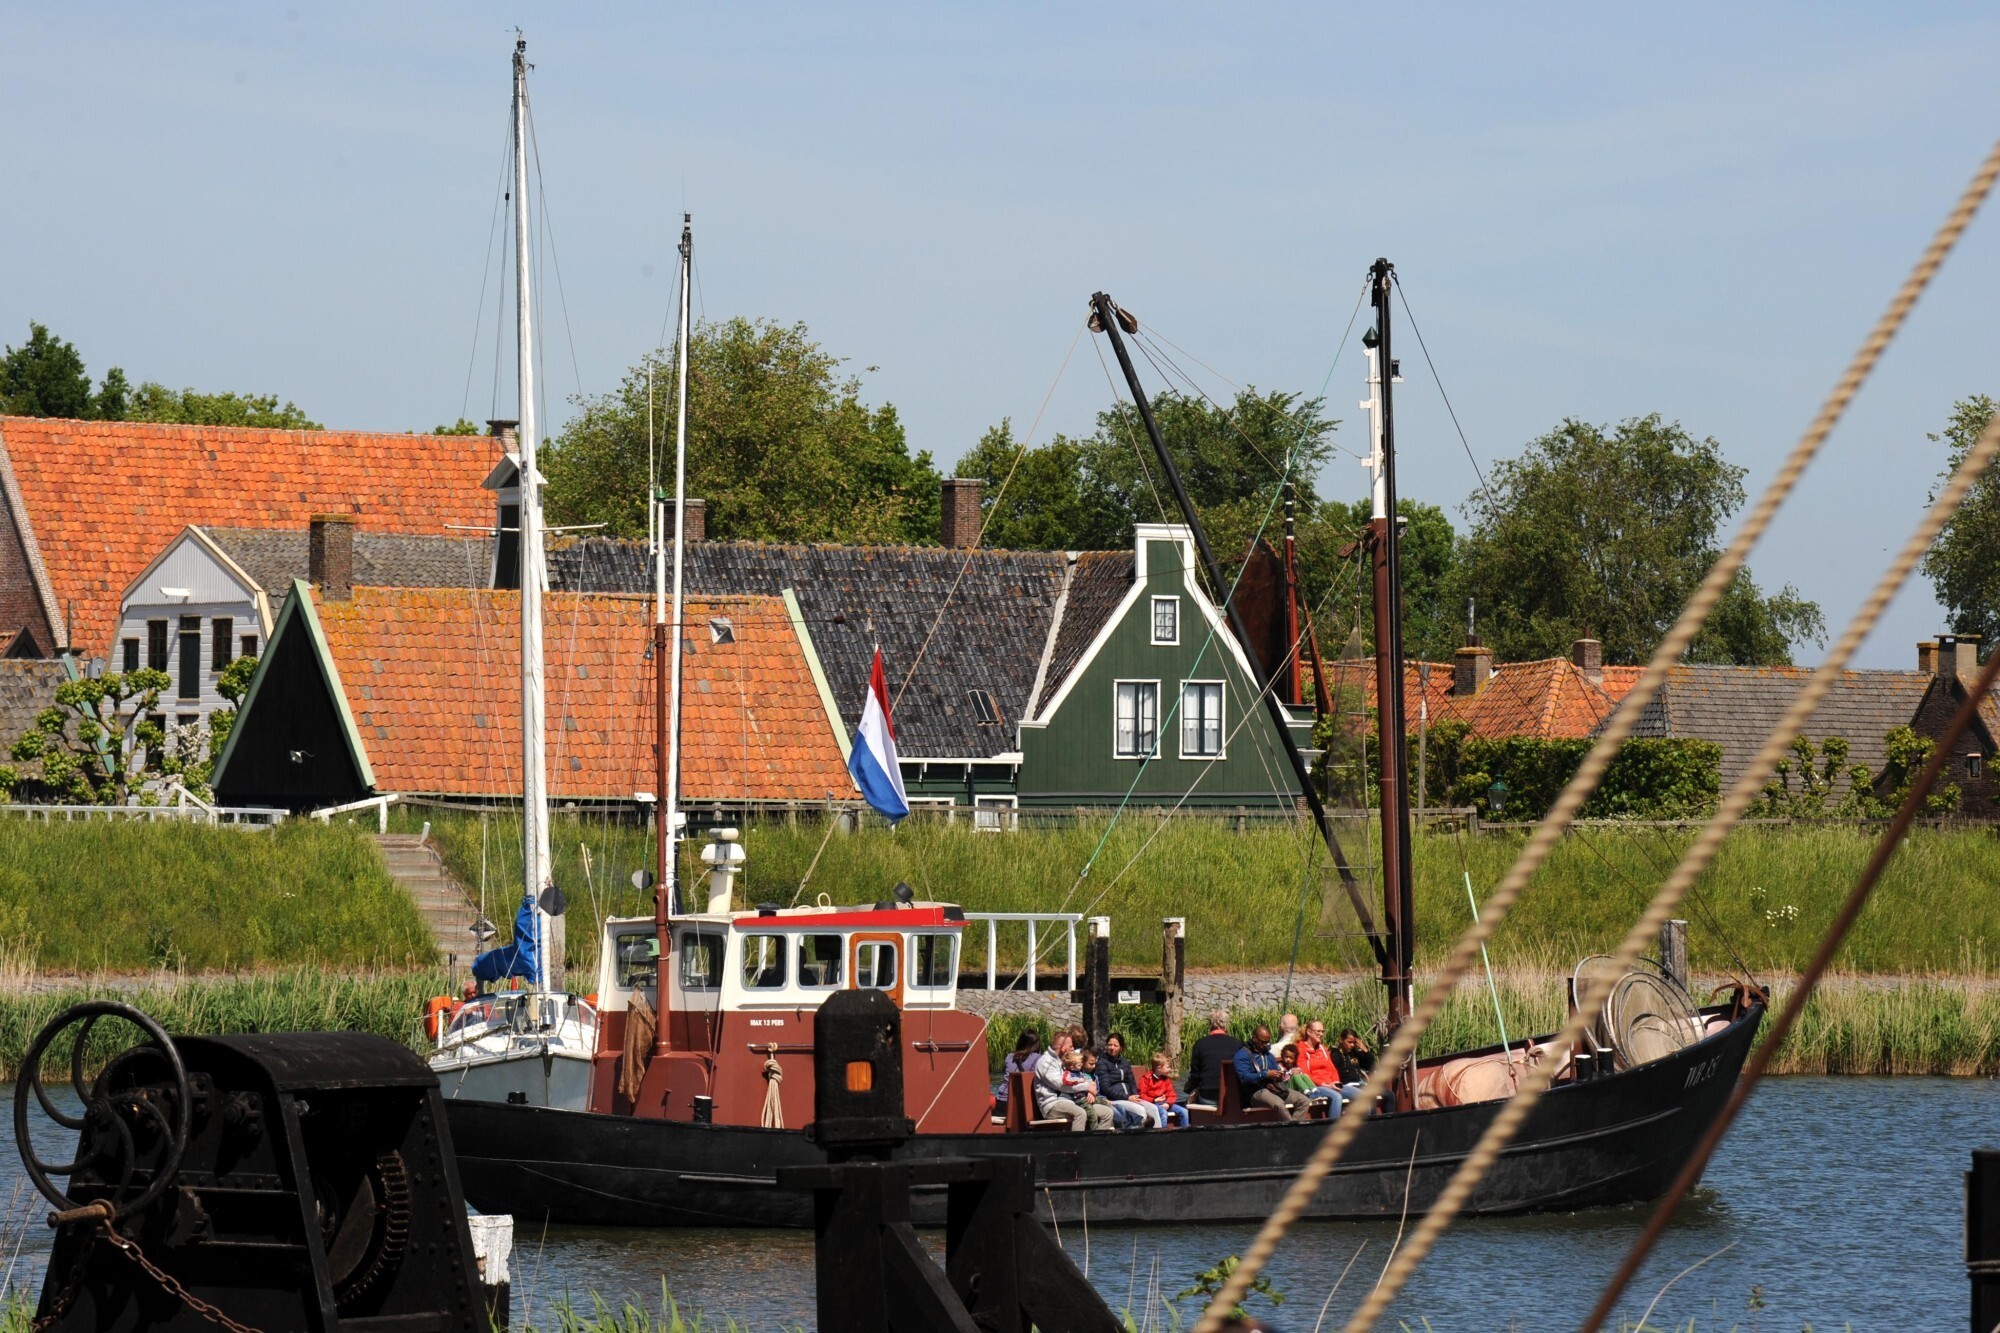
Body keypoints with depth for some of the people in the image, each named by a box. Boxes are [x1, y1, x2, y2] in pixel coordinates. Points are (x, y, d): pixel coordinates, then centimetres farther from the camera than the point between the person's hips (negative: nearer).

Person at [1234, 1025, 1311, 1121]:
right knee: (1279, 1104, -38)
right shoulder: (1243, 1055, 2)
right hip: (1258, 1091, -8)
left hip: (1276, 1088, 8)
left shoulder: (1268, 1054, 26)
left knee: (1305, 1101, -12)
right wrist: (1266, 1074, -18)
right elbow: (1244, 1077, -11)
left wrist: (1280, 1075, -2)